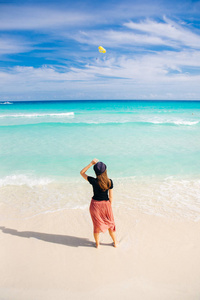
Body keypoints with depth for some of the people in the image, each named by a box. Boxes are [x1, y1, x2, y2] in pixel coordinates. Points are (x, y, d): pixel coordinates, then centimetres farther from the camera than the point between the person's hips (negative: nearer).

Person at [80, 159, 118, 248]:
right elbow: (110, 196, -6)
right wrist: (109, 206, 10)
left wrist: (91, 163, -12)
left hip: (95, 204, -1)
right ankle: (115, 242, 38)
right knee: (110, 223, 21)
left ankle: (97, 244, 36)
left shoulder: (94, 181, -20)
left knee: (97, 224, 17)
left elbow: (82, 172, -8)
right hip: (106, 204, 1)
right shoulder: (109, 182, -15)